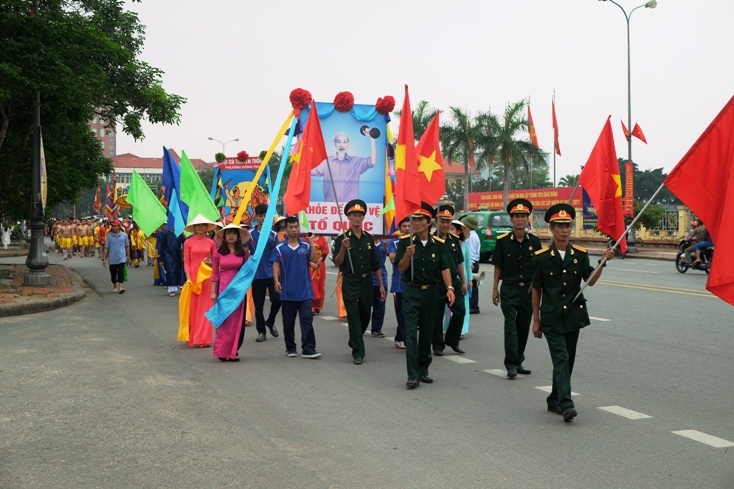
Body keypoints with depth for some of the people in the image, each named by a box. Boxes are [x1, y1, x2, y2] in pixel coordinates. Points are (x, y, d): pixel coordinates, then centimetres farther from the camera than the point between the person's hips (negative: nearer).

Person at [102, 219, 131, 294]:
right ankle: (115, 287, 28)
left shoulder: (124, 235, 0)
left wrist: (128, 257, 8)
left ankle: (120, 287, -18)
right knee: (113, 273, 11)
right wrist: (104, 259, -2)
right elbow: (106, 248, 2)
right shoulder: (109, 236, 1)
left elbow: (127, 247, 7)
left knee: (121, 273, -12)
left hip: (121, 258, -2)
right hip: (112, 259, 2)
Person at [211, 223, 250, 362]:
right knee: (223, 320, -1)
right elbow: (214, 273, 2)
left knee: (237, 321, 4)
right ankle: (222, 351, 6)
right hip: (223, 288, -1)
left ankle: (233, 351, 14)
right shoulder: (218, 253, 1)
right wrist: (213, 292, -2)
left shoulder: (244, 252, 4)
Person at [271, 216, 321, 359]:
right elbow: (275, 265, -2)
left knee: (307, 320, -4)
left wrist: (311, 243, -11)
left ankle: (308, 349, -4)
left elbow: (315, 259, -6)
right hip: (287, 291, 0)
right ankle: (290, 348, 21)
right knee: (288, 321, 9)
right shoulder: (280, 248, 2)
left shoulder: (306, 246, 6)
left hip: (305, 290, 1)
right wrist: (276, 281, -15)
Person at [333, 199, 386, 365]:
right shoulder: (342, 238, -4)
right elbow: (337, 263, -9)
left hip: (367, 281, 5)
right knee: (354, 318, -5)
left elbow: (375, 264, 11)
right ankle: (358, 352, 1)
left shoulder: (369, 238, 8)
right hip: (350, 283, -4)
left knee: (365, 317, 14)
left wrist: (381, 285, 8)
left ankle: (355, 343, 37)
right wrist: (343, 249, -26)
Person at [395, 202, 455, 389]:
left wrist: (449, 287, -19)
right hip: (412, 291, -2)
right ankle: (413, 375, -9)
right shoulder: (406, 242, -1)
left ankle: (423, 370, 25)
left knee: (427, 332, 12)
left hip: (431, 291, 3)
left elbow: (445, 268, -3)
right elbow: (401, 269, -5)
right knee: (411, 332, -9)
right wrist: (408, 255, -24)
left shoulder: (438, 244, 3)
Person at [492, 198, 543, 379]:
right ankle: (511, 365, -7)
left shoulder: (535, 242, 3)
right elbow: (498, 267, 3)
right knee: (511, 325, -9)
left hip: (528, 289, 3)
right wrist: (495, 289, 1)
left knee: (524, 326, 9)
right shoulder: (503, 241, -2)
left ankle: (518, 362, 21)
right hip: (509, 289, -2)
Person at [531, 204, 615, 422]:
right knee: (561, 359, -13)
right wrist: (536, 320, 3)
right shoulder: (542, 257, -4)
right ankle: (566, 404, -18)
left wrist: (603, 262, -22)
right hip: (551, 318, -3)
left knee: (567, 360, 10)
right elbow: (536, 290, 2)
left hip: (573, 315, 4)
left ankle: (554, 400, 25)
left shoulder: (580, 254, 3)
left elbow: (590, 280, -7)